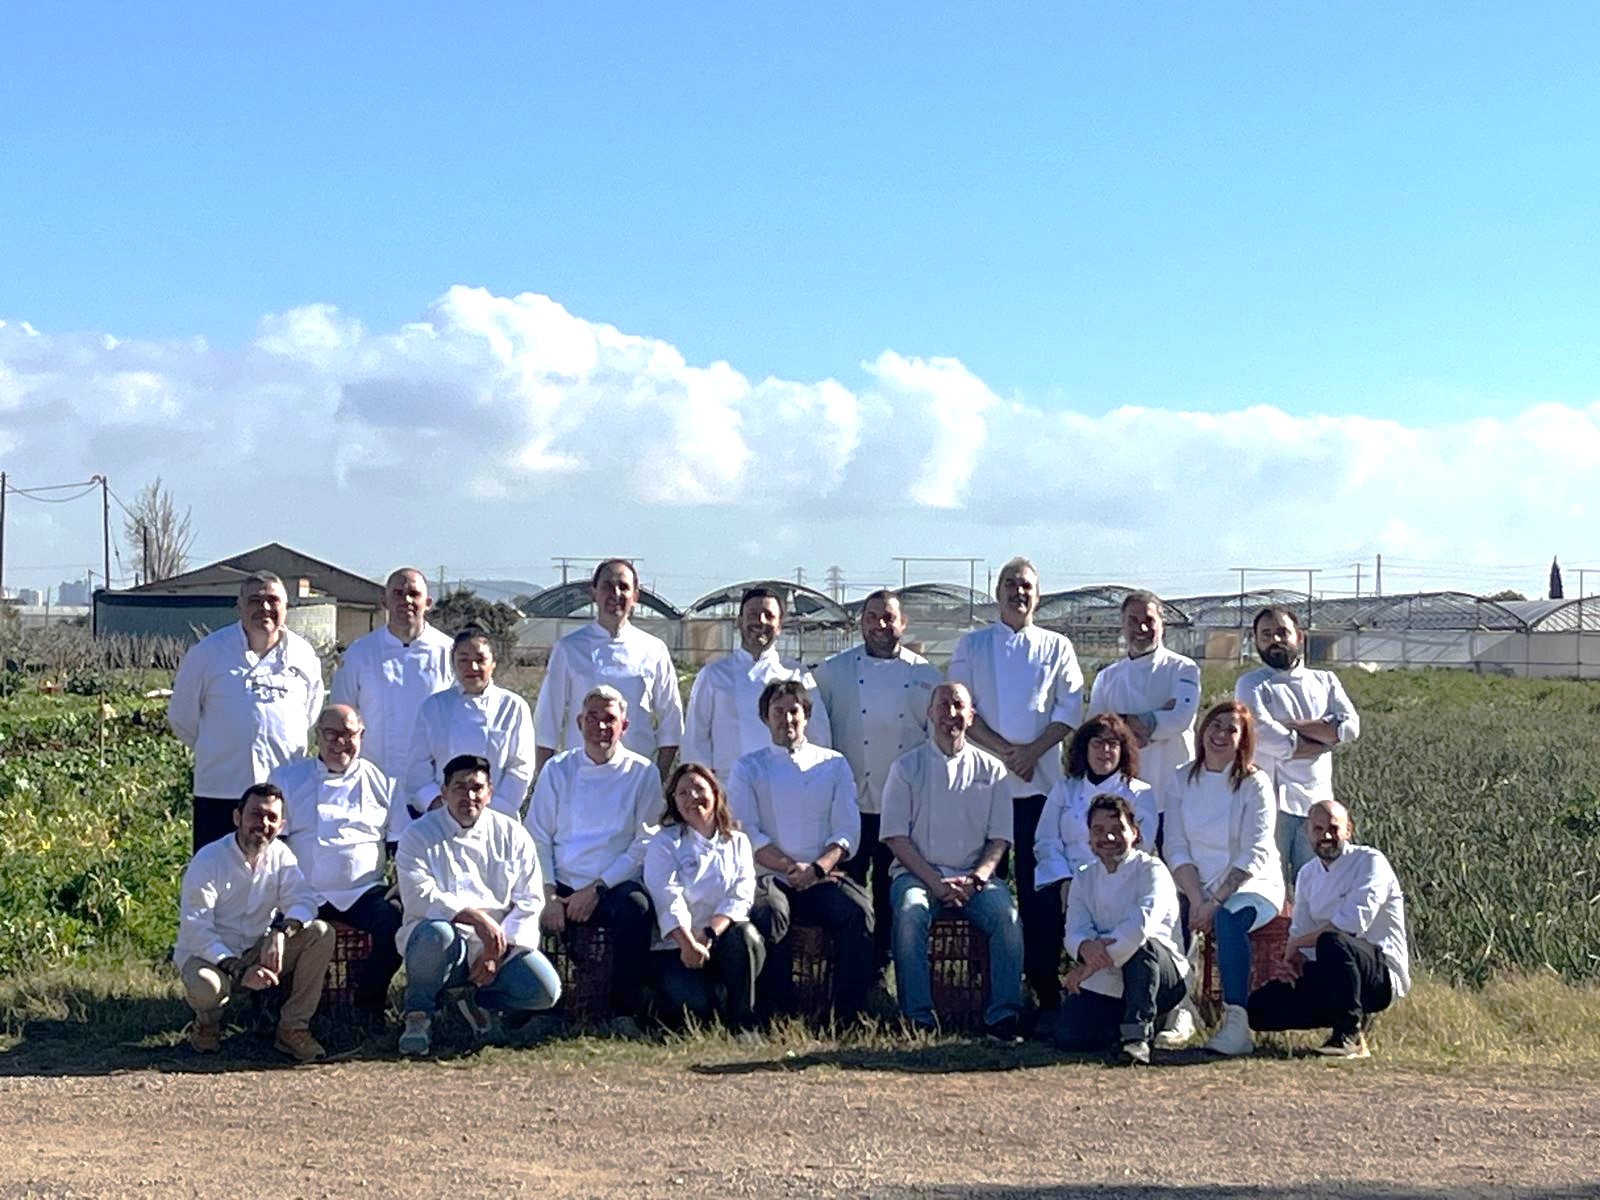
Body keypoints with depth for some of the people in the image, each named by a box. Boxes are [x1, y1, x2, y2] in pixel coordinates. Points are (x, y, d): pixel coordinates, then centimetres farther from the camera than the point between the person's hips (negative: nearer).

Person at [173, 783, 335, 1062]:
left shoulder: (280, 855, 0)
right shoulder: (208, 861, -16)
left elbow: (303, 900, -12)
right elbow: (196, 930, -23)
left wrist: (281, 932, -35)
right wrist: (239, 972, -34)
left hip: (260, 952, 4)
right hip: (209, 954, -4)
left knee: (321, 934, -18)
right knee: (205, 987, -40)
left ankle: (293, 1028, -11)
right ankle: (207, 1022, 1)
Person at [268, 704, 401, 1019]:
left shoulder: (382, 782, 14)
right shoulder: (287, 779, 13)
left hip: (364, 891, 1)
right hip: (304, 893, 0)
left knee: (397, 921, -30)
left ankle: (369, 1004, -5)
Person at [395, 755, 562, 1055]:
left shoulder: (513, 835, 9)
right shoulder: (418, 835, 1)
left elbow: (530, 901, 3)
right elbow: (418, 897, -14)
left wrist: (497, 951, -10)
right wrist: (475, 917, -26)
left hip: (500, 944, 3)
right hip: (447, 939, -3)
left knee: (545, 989, -22)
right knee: (435, 934, -39)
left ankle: (475, 999, 10)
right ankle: (418, 1016, -11)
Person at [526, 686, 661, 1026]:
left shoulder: (643, 773, 4)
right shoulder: (557, 769, 11)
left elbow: (645, 843, -1)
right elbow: (538, 837, 9)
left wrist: (597, 889, -11)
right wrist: (548, 895, -6)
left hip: (615, 887, -2)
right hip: (562, 887, 2)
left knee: (635, 907, -35)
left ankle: (624, 1014, -23)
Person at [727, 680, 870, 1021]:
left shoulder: (834, 764, 17)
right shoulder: (748, 769, 13)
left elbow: (848, 830, 7)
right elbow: (748, 834, 2)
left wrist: (816, 869, -12)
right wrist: (793, 868, -11)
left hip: (824, 878, 1)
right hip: (770, 877, -1)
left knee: (859, 910, -30)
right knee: (768, 913, -35)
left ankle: (848, 1017, -25)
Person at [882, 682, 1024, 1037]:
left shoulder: (991, 769, 11)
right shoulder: (906, 768, 7)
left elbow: (999, 838, 8)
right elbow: (896, 837, 0)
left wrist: (974, 880, -10)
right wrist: (936, 883, -12)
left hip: (974, 877, 1)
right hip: (918, 873, -1)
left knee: (1007, 915, -29)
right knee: (910, 912, -34)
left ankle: (1003, 1015, -26)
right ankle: (918, 1017, -33)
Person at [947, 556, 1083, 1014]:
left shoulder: (1057, 647, 11)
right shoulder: (972, 645, 10)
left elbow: (1071, 710, 4)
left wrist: (1032, 752, -10)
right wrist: (1004, 751, -10)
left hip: (1041, 782, 0)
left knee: (1039, 886, -3)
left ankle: (1045, 985, 2)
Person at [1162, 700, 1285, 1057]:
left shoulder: (1254, 784, -6)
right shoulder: (1181, 780, 5)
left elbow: (1253, 855, -12)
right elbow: (1176, 847, 0)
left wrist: (1215, 901, -21)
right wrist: (1197, 899, -13)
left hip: (1254, 885, -3)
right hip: (1198, 886, 3)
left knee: (1228, 918, -36)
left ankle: (1236, 1024, -39)